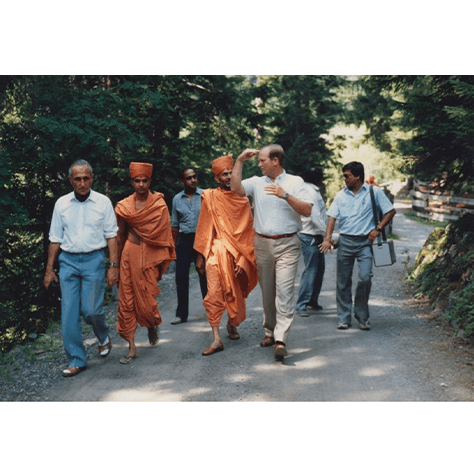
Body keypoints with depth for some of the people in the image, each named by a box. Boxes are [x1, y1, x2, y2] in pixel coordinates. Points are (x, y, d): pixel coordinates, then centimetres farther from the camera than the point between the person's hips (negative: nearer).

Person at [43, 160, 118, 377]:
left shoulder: (103, 202, 0)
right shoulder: (61, 204, 6)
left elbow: (111, 235, 1)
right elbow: (55, 238, 10)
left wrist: (114, 265, -5)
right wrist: (49, 269, 8)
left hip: (94, 260, -2)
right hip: (68, 261, 3)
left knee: (91, 309, -6)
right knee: (69, 313, 0)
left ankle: (104, 338, 28)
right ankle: (76, 361, 11)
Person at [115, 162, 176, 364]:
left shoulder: (159, 205, -1)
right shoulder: (124, 206, 4)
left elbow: (163, 233, 3)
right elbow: (121, 235, 11)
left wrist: (162, 260, 1)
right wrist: (118, 261, 13)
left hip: (151, 255, -2)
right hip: (130, 253, 2)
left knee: (148, 298, -1)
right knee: (127, 300, -2)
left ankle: (152, 326, 35)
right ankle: (132, 348, 4)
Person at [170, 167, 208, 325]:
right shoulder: (177, 199, 8)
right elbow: (175, 225, 13)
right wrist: (173, 246, 10)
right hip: (184, 240, 2)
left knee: (204, 276, 5)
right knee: (181, 277, 2)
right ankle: (181, 314, 9)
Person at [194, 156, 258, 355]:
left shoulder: (243, 200, 6)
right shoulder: (210, 197, 3)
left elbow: (248, 232, 4)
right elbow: (204, 228, 4)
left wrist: (243, 259, -4)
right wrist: (201, 255, 1)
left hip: (238, 255, 2)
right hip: (216, 254, -2)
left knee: (236, 295, 10)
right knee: (214, 296, -11)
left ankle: (232, 324, 39)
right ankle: (216, 340, -9)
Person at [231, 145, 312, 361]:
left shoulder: (295, 182, 3)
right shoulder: (257, 182, 9)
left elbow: (307, 210, -6)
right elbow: (236, 188, -8)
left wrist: (285, 195, -17)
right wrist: (240, 161, -6)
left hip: (287, 245, -3)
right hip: (262, 243, 3)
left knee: (284, 291, -11)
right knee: (267, 291, 10)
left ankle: (281, 339, -14)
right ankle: (270, 331, 23)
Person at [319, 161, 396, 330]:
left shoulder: (374, 191, 2)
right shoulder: (341, 195, 10)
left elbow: (390, 211, 5)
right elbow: (332, 217, 4)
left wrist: (377, 229, -5)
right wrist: (327, 239, -9)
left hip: (365, 242, -3)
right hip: (345, 241, 3)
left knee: (365, 277, -14)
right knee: (343, 281, 3)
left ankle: (362, 316, 4)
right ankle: (344, 318, 13)